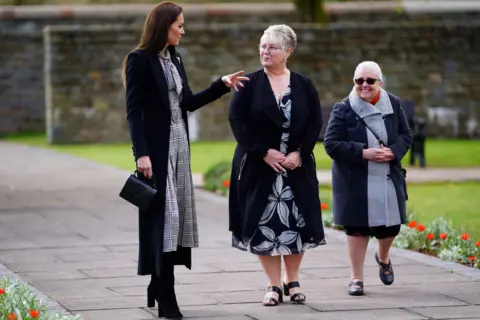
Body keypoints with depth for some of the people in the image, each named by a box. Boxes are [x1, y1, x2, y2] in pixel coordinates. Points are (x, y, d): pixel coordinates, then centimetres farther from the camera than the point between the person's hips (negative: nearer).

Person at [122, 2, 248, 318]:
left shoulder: (175, 59, 14)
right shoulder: (140, 60, -9)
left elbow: (189, 102, 18)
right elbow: (134, 110, -13)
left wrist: (222, 84, 12)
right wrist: (141, 153, -19)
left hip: (179, 144, 8)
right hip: (156, 146, -8)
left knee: (176, 213, 7)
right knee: (161, 214, -7)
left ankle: (159, 286, 15)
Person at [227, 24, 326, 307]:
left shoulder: (304, 85, 4)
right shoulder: (249, 84, -1)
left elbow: (315, 123, 2)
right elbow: (237, 120, -7)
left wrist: (299, 153, -12)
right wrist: (263, 152, -15)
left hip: (297, 166, 1)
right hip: (258, 166, -1)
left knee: (296, 223, 3)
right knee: (263, 225, -2)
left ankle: (293, 281, 17)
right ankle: (274, 285, 6)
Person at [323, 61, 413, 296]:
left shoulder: (393, 105, 2)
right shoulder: (343, 109, -7)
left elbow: (406, 135, 8)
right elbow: (331, 144, -11)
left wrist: (393, 152, -14)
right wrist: (363, 153, -21)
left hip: (389, 179, 3)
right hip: (355, 181, -3)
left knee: (391, 225, 7)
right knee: (357, 227, 1)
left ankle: (383, 257, 41)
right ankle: (357, 279, 13)